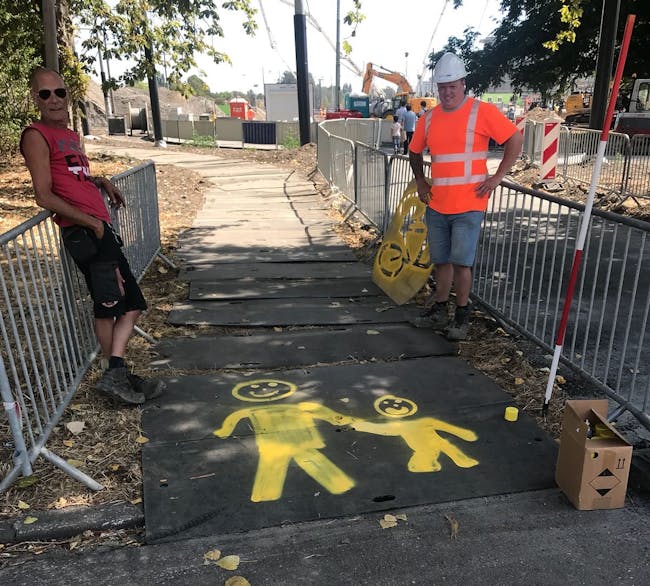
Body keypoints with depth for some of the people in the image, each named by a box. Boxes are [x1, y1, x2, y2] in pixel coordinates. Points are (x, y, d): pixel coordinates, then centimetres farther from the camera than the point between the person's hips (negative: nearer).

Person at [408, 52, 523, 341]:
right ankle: (439, 311, 27)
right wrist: (420, 181, 12)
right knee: (441, 261, 13)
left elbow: (516, 139, -3)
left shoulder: (482, 112, -6)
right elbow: (415, 152, 23)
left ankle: (462, 316, 10)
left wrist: (497, 177, -6)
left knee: (461, 262, -5)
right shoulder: (429, 118, 9)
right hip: (436, 206, 5)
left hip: (468, 206, -5)